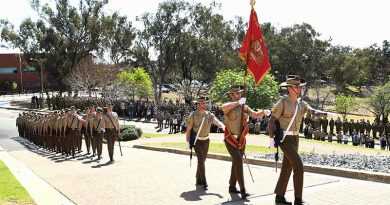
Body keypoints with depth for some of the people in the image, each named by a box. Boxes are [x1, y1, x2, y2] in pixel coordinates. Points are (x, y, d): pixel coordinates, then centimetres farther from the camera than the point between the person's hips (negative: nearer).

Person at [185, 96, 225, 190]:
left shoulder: (209, 115, 0)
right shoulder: (193, 115, -10)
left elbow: (217, 122, -14)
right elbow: (188, 129, -6)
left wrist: (223, 126, -35)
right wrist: (187, 141, -9)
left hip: (206, 140, 5)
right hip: (196, 141, -5)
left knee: (202, 160, 12)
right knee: (201, 160, -15)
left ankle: (198, 180, 26)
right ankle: (203, 181, -11)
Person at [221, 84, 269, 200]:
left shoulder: (244, 107, 3)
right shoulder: (229, 106, -13)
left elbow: (256, 115, -5)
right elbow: (223, 108, -38)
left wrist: (264, 112, -25)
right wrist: (238, 102, -36)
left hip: (241, 140, 6)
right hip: (230, 140, -6)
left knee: (236, 162, 15)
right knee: (238, 161, -18)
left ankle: (232, 187, 29)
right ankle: (242, 190, -18)